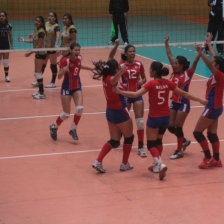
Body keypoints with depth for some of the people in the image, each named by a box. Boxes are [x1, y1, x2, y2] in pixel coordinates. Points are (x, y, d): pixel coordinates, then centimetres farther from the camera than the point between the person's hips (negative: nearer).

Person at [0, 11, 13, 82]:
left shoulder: (8, 26, 1)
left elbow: (10, 36, 9)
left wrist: (12, 46, 6)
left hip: (6, 45, 2)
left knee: (6, 62, 6)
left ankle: (6, 76, 15)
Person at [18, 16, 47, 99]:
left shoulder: (41, 32, -19)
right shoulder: (36, 30, 9)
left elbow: (39, 45, -20)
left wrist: (30, 53, -20)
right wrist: (23, 40, 18)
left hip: (41, 54, -10)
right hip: (37, 53, 10)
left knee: (37, 73, -8)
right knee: (38, 73, 15)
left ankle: (42, 94, -5)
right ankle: (40, 91, 24)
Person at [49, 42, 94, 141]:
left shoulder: (79, 58, -4)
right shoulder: (65, 60, -21)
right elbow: (59, 76, -24)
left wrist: (89, 68, 17)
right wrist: (63, 71, -44)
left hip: (77, 87, 5)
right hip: (67, 88, -5)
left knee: (80, 109, -16)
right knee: (66, 114, -2)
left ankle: (73, 129, 4)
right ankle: (54, 127, 26)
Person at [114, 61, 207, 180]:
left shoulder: (151, 84, -16)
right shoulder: (168, 83, -1)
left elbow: (136, 94, -24)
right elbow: (183, 94, 4)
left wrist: (119, 91, -19)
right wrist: (200, 100, 15)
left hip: (154, 118, -5)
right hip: (166, 117, 5)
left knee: (151, 144, 3)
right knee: (158, 141, 23)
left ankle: (161, 164, -19)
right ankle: (156, 165, 30)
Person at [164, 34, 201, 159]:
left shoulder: (188, 74, -10)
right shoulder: (175, 73, 5)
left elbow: (195, 63, -25)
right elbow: (170, 55, 9)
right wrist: (166, 43, 12)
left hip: (183, 103, -7)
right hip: (174, 102, 7)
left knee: (178, 127, -5)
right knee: (171, 127, 8)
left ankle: (180, 151, 8)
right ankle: (184, 141, 32)